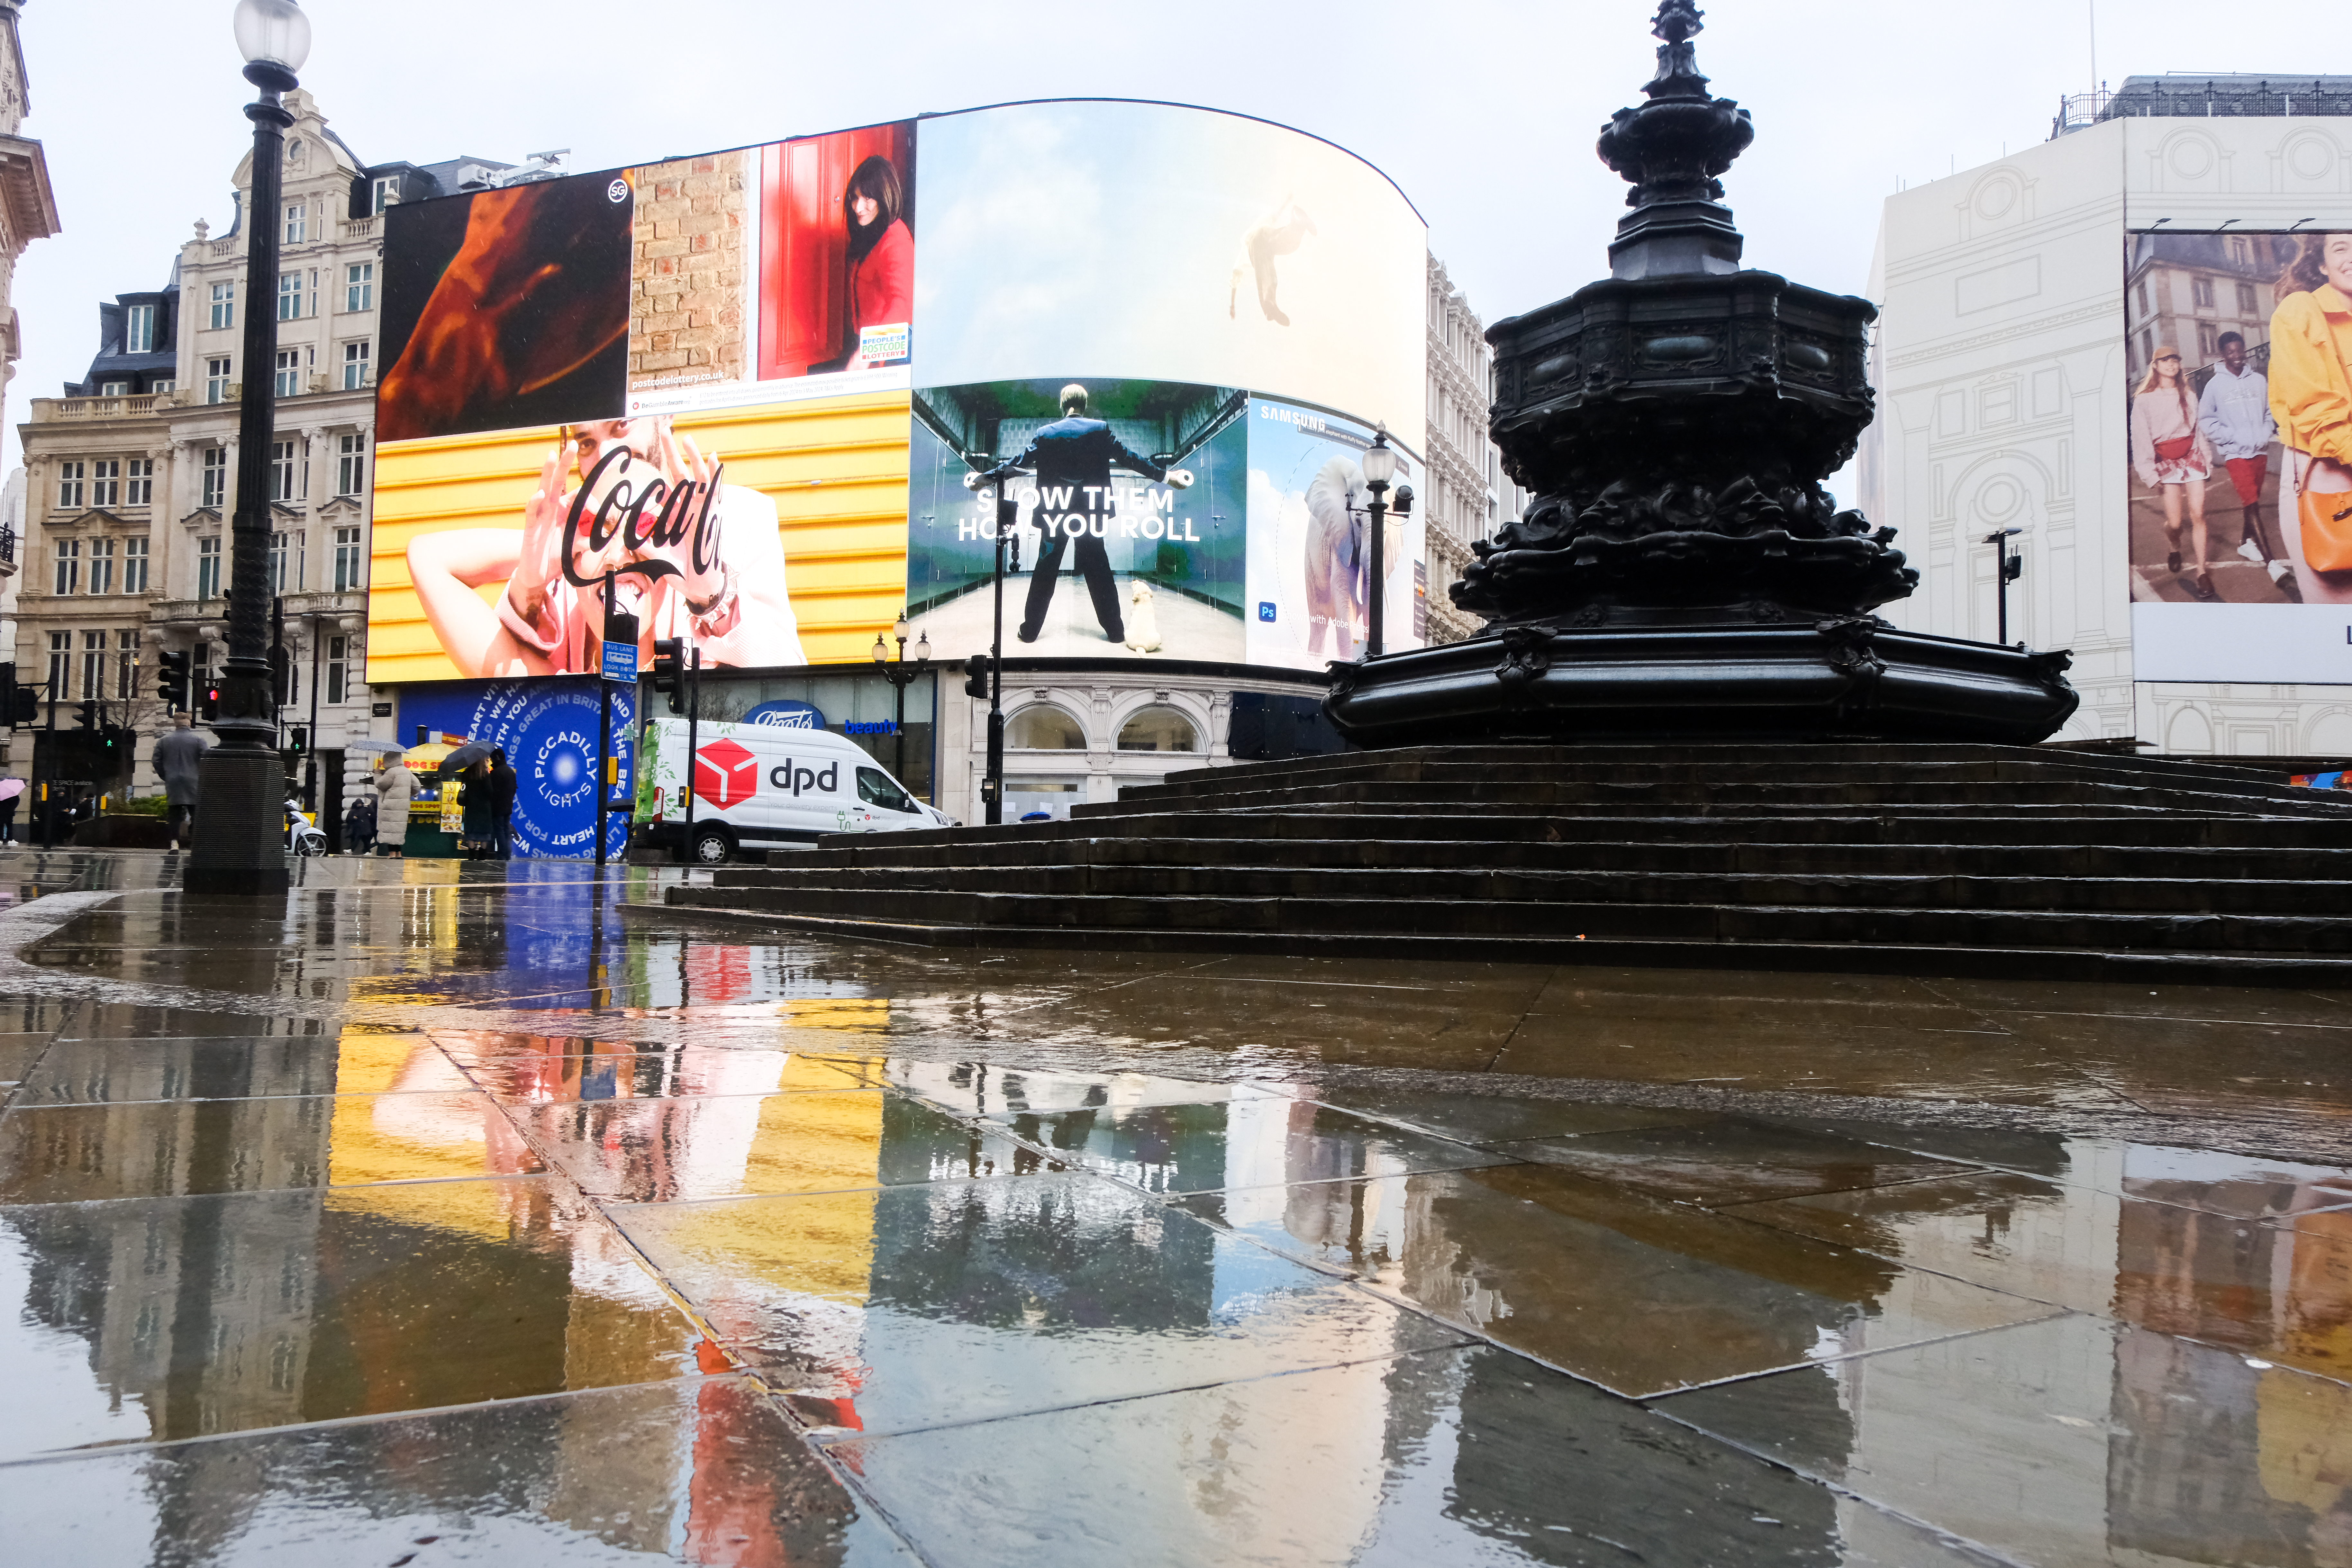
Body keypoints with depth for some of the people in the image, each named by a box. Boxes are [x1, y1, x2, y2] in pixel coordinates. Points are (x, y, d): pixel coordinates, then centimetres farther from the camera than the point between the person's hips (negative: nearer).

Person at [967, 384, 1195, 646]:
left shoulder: (1045, 433, -4)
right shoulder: (1100, 429, -5)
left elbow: (1020, 461, 0)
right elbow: (1128, 458, -4)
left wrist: (986, 477, 13)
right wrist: (1166, 475, 3)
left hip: (1055, 513, 0)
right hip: (1091, 511, 0)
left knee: (1046, 571, 8)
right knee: (1098, 570, 7)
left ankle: (1030, 630, 10)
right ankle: (1115, 631, 10)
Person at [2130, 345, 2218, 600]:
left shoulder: (2187, 395, 13)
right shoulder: (2144, 400, -2)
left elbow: (2199, 428, 13)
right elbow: (2141, 439, -5)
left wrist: (2208, 459, 9)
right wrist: (2150, 474, -9)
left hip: (2192, 457, 3)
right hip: (2166, 462, -3)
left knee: (2198, 515, -8)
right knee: (2174, 522, -6)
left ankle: (2201, 572, -6)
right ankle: (2175, 550, 28)